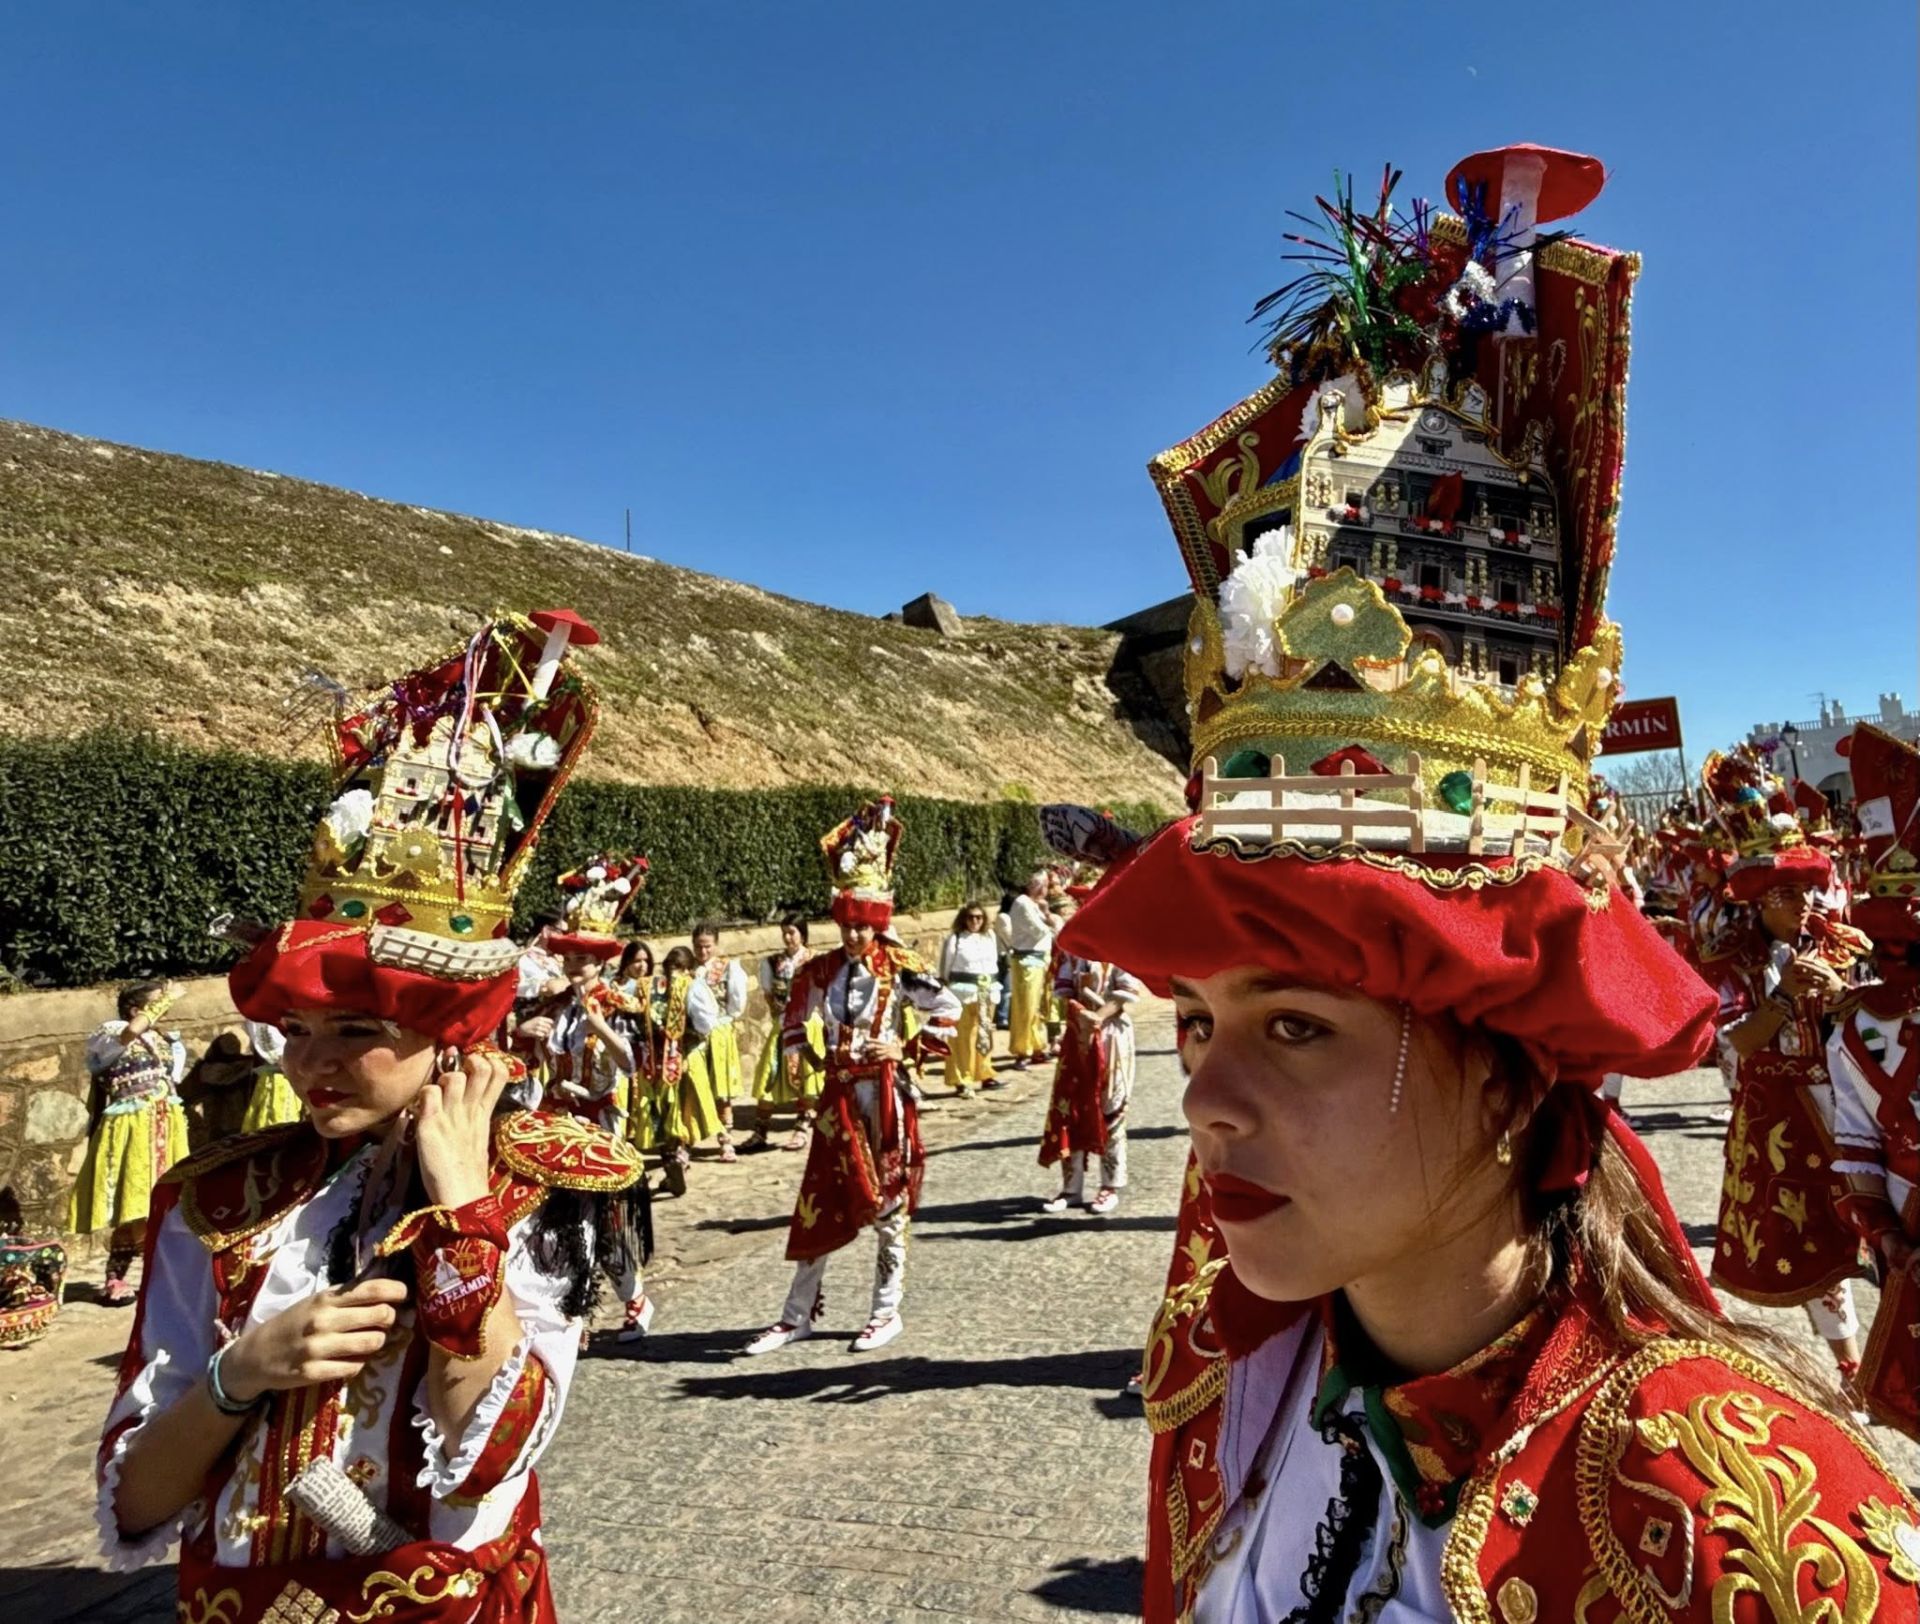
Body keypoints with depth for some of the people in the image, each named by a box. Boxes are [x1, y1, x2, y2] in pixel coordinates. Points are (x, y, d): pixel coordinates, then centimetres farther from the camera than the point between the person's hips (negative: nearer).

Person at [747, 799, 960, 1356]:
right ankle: (799, 1314, 21)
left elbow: (949, 1011, -8)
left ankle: (887, 1311, 23)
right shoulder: (820, 970, 2)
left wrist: (907, 1046, -14)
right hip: (838, 1094, 4)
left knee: (888, 1200, 7)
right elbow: (795, 1017, 19)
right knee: (819, 1200, 9)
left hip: (885, 1092, -4)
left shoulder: (899, 967, -11)